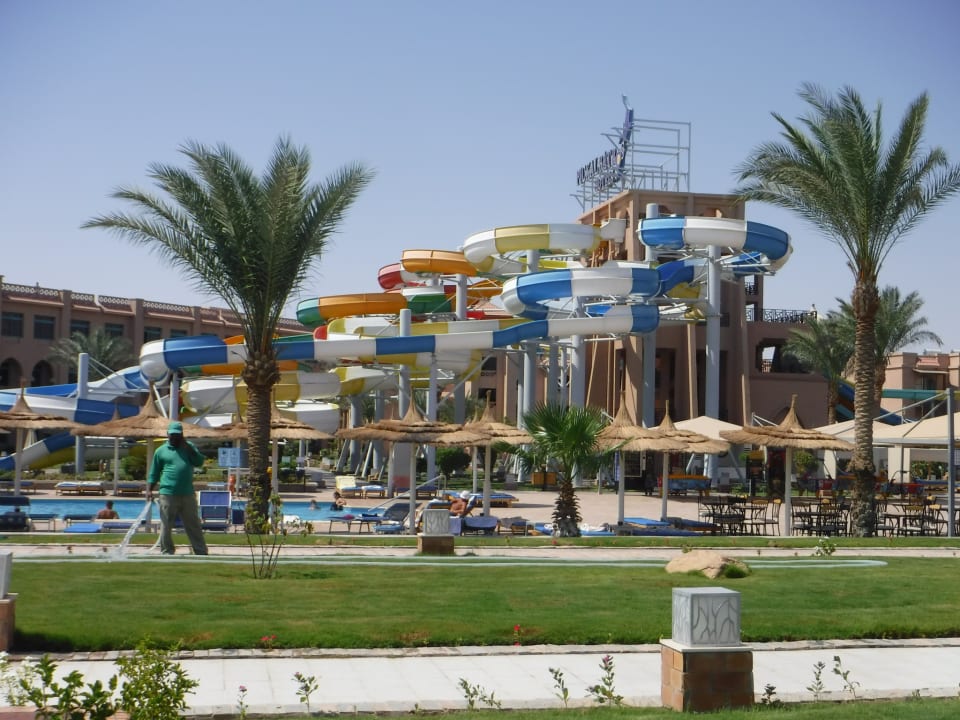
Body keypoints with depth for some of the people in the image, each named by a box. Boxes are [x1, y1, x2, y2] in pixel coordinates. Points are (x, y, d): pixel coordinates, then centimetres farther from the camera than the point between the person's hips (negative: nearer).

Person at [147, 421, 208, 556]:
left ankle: (202, 552, 11)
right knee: (166, 526, 1)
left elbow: (199, 462, 0)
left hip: (188, 494, 2)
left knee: (194, 526, 7)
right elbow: (154, 474, 8)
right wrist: (149, 490, -4)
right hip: (168, 495, -2)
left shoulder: (189, 446, 13)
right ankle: (166, 552, 11)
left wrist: (188, 448, -8)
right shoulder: (161, 451, 7)